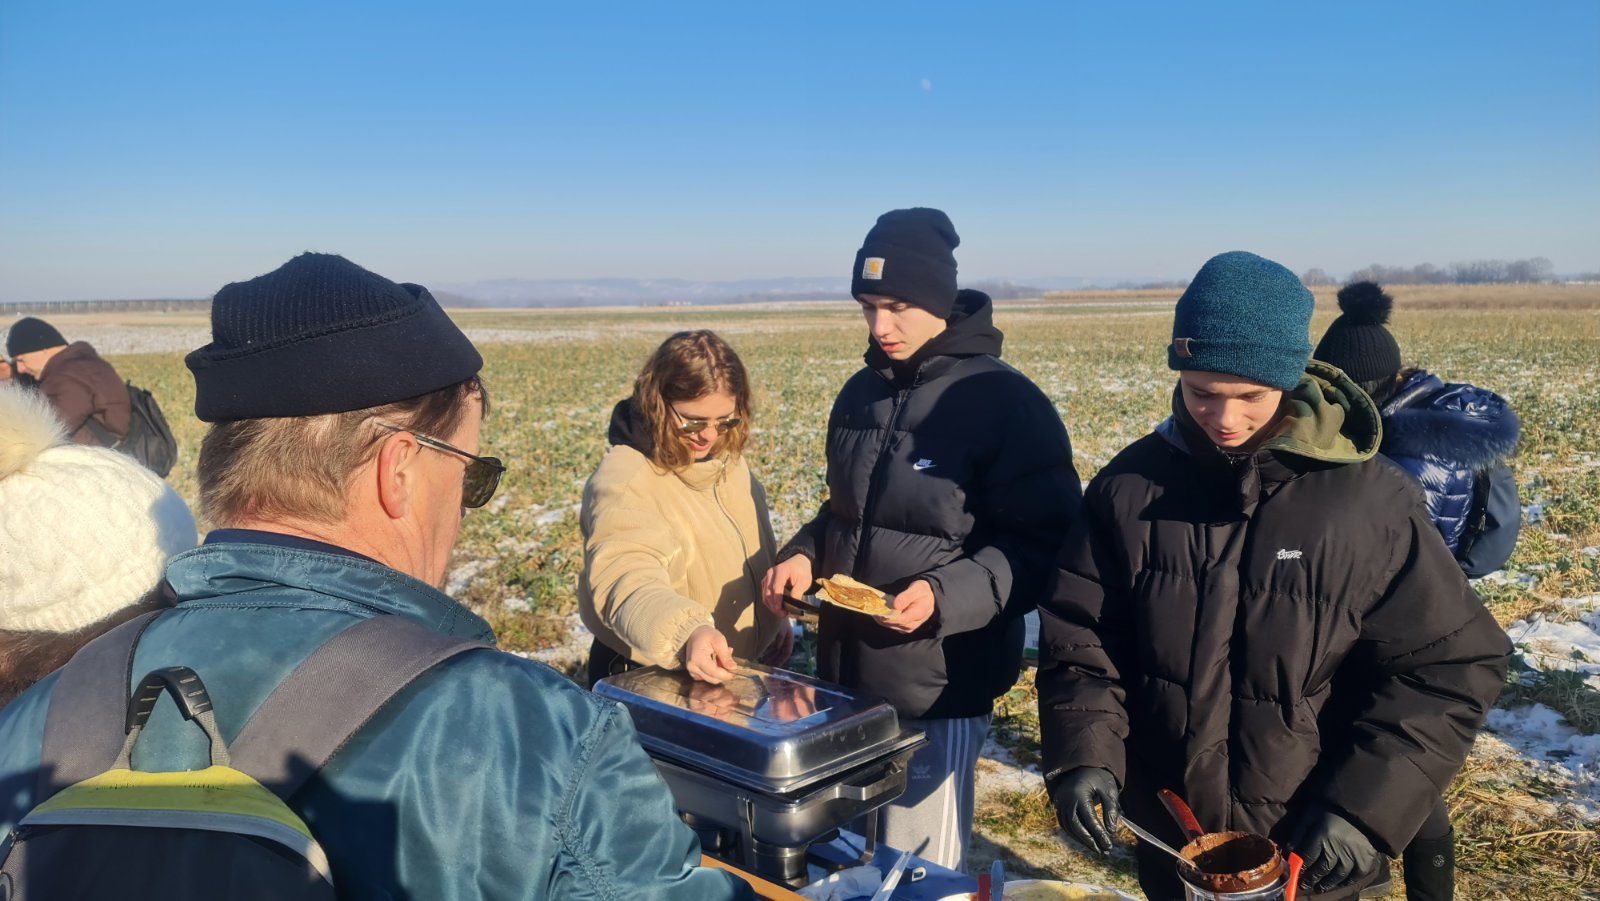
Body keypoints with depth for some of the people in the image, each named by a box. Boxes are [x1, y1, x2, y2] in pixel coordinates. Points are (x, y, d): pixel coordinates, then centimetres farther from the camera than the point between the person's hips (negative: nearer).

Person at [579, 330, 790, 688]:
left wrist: (775, 614, 18)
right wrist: (687, 632, -57)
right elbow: (625, 579, -41)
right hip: (652, 684, -7)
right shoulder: (622, 481, -26)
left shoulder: (727, 457, -2)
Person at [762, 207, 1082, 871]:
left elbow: (1044, 545, -13)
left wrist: (948, 596, -27)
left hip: (940, 685, -6)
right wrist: (804, 555, -1)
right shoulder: (861, 392, 8)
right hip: (846, 672, 7)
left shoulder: (1006, 402, -13)